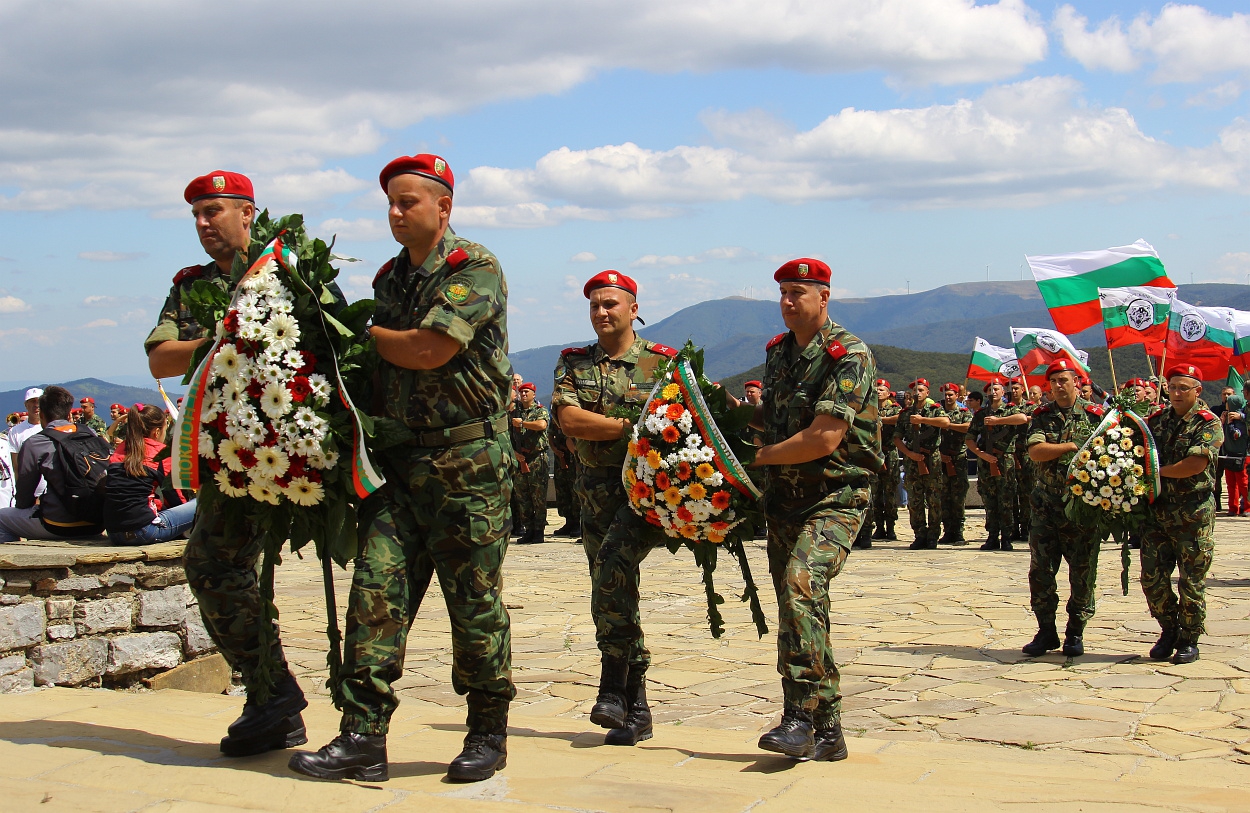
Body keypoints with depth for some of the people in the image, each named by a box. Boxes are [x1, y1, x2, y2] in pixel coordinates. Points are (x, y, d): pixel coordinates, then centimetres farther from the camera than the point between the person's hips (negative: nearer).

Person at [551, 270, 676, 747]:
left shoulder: (662, 361, 5)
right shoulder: (573, 364, 11)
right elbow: (569, 419, -5)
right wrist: (631, 425, -14)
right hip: (597, 492, 4)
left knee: (613, 564, -28)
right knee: (611, 591, 4)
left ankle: (614, 687, -20)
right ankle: (635, 711, 12)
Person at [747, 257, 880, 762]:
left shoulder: (849, 356, -12)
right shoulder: (778, 353, 13)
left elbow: (824, 439, -19)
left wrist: (759, 456, -9)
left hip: (836, 498, -8)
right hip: (784, 499, 8)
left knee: (802, 582, -28)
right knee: (795, 606, 6)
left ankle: (802, 716, -26)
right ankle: (826, 731, 15)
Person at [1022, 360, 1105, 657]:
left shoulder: (1094, 414, 2)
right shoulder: (1042, 415, 7)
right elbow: (1035, 451, -7)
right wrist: (1072, 446, -12)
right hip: (1046, 506, 2)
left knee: (1082, 572, 2)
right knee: (1040, 570, 1)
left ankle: (1076, 633, 12)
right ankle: (1046, 632, 11)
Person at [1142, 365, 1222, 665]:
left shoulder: (1209, 423, -5)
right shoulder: (1156, 419, 11)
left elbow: (1196, 464, -17)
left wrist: (1159, 471, -9)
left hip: (1194, 515, -5)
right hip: (1157, 511, 5)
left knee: (1191, 581, 1)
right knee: (1152, 578, 4)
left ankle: (1189, 640, 13)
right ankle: (1169, 631, 22)